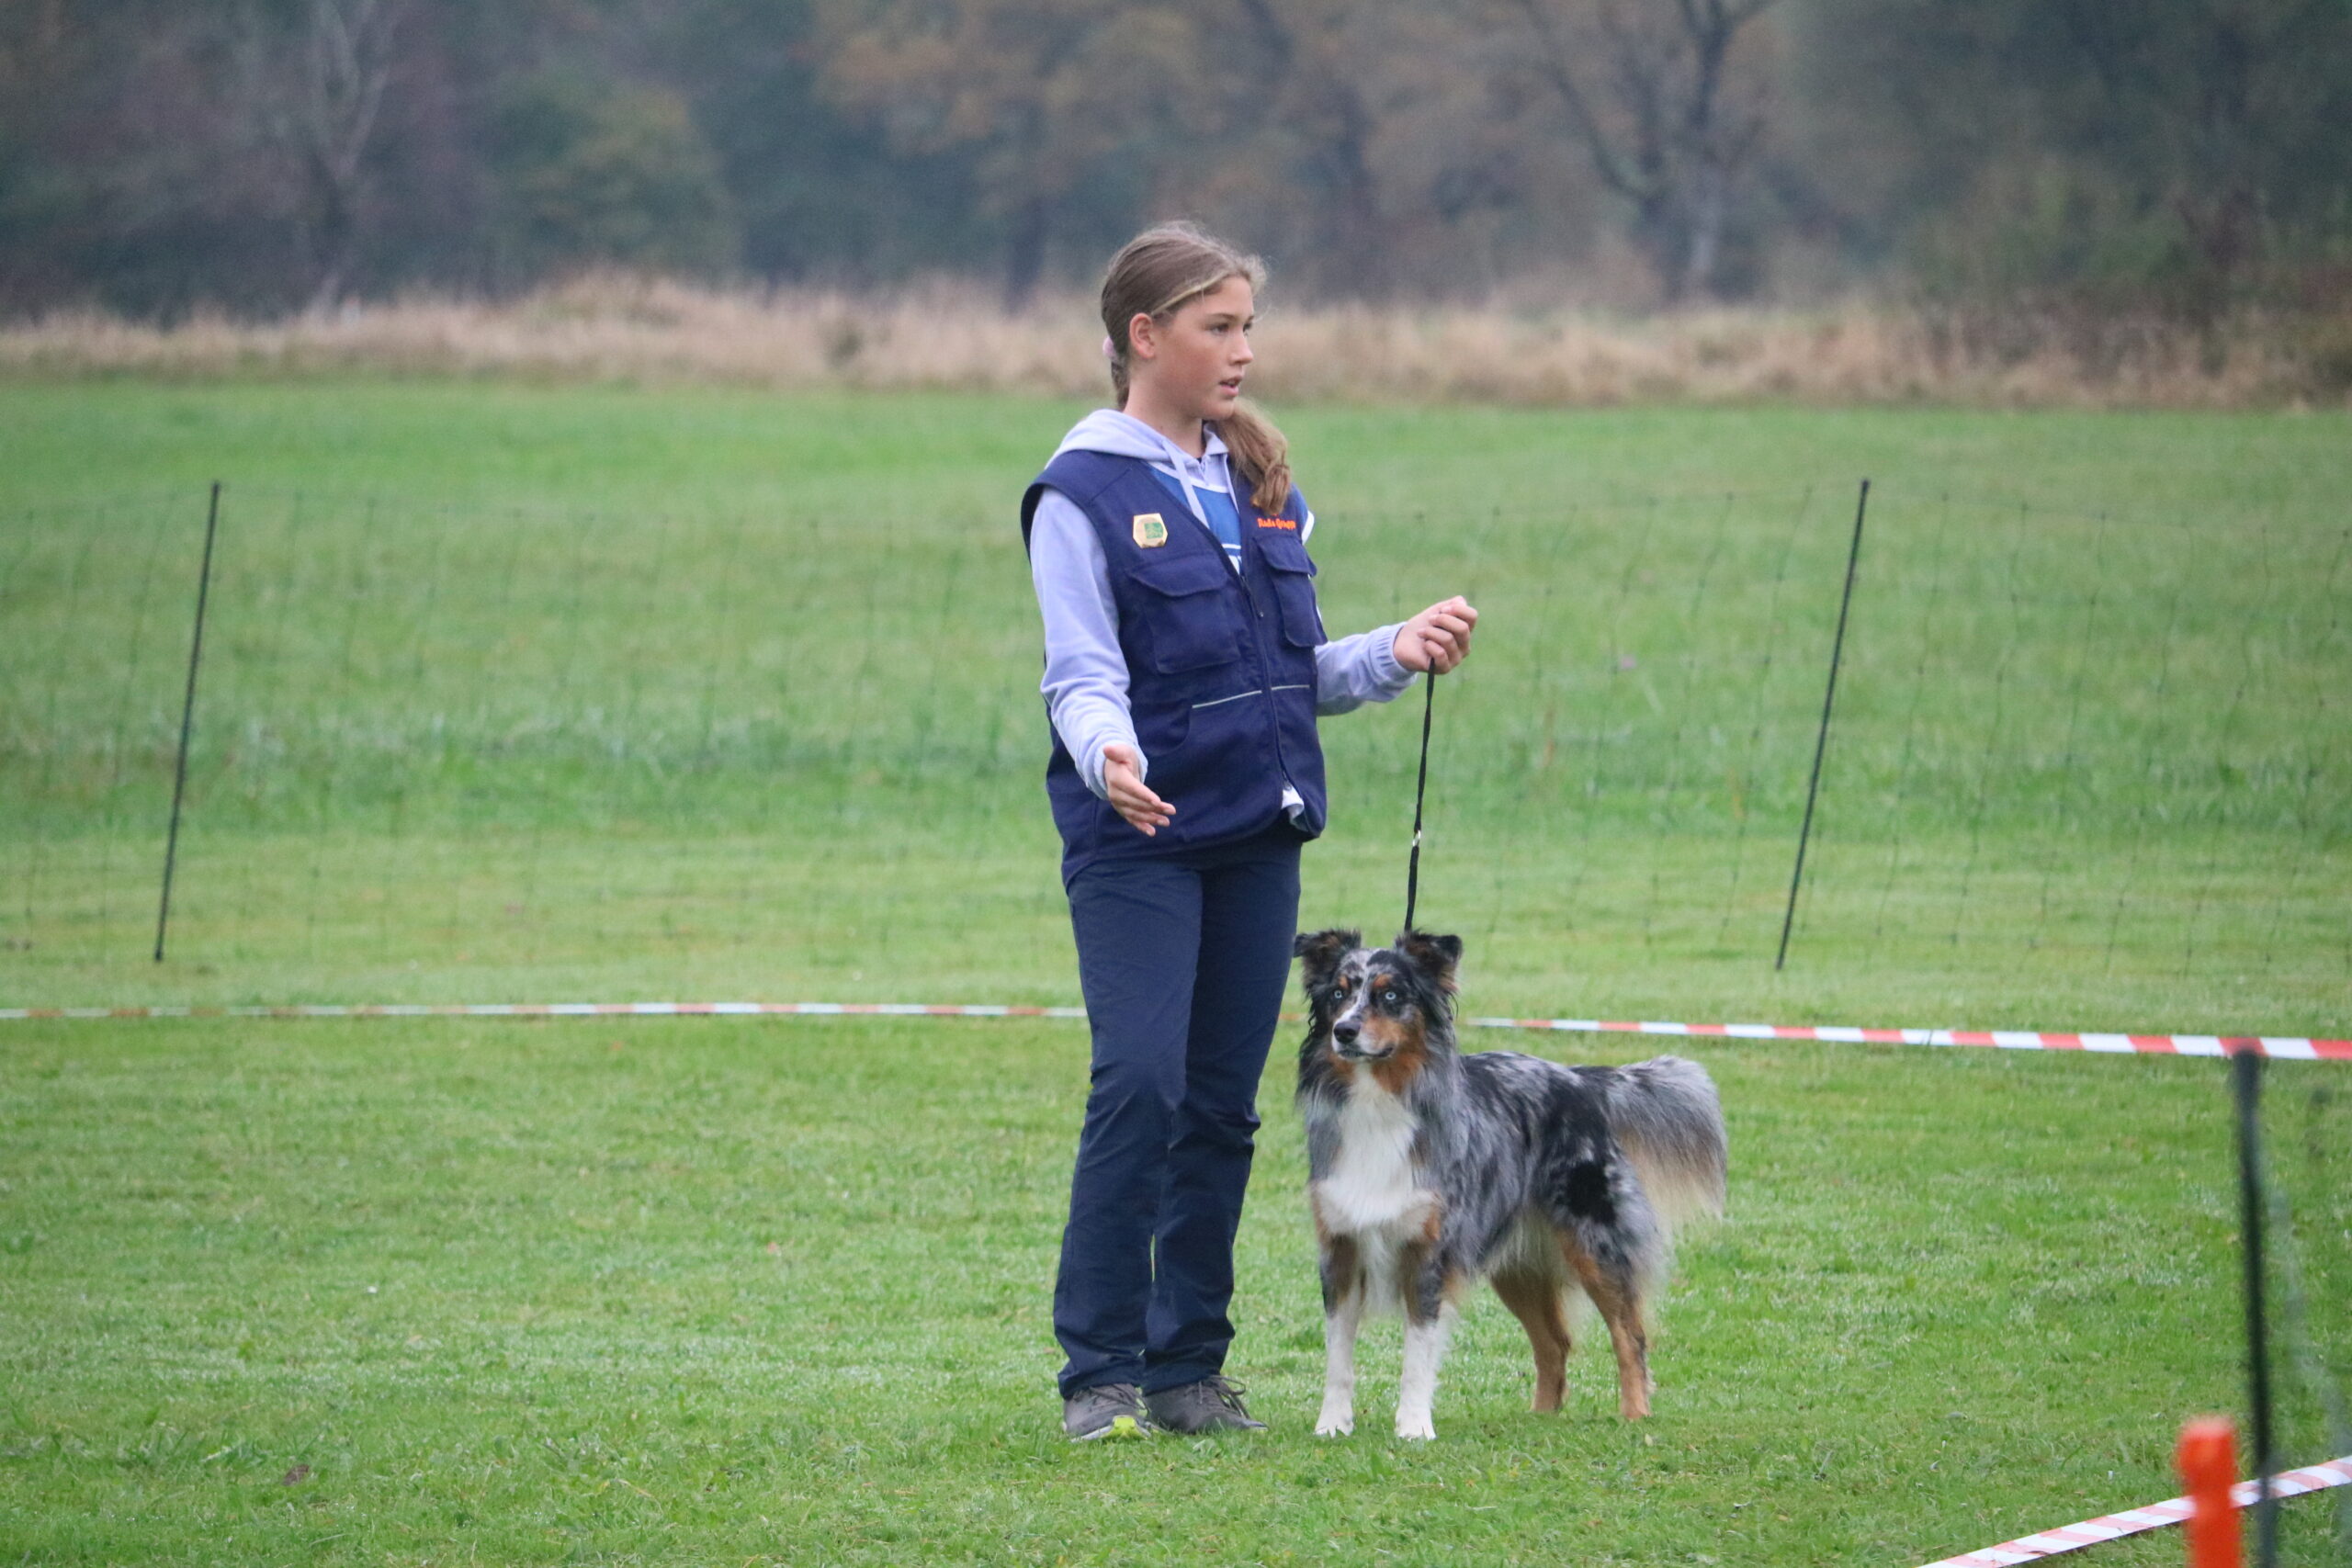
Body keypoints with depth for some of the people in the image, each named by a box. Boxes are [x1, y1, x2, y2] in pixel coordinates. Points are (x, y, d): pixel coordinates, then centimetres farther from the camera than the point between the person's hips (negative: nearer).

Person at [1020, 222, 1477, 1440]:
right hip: (1139, 841, -6)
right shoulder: (1084, 493, -5)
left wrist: (1394, 654, 3)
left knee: (1222, 1105, 7)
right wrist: (1108, 758, -31)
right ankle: (1101, 1373, -7)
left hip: (1256, 838, 6)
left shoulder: (1262, 484, 14)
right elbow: (1084, 678, -11)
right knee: (1141, 1085, -15)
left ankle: (1190, 1366, 14)